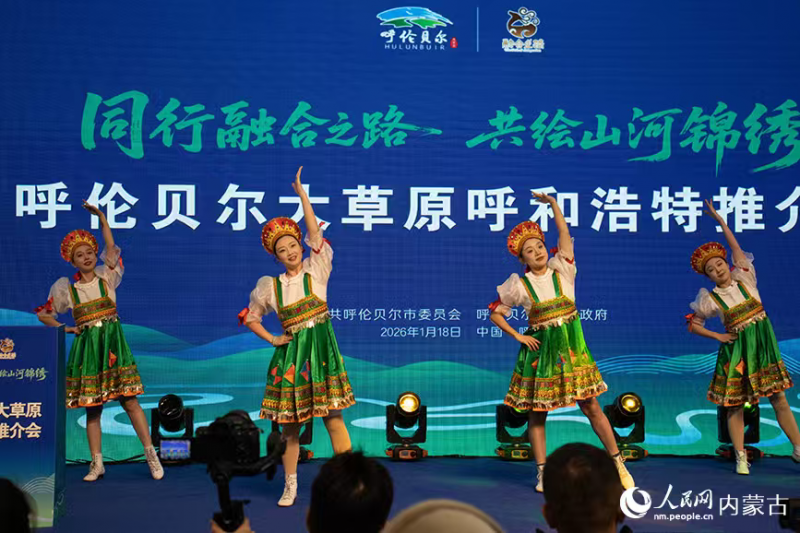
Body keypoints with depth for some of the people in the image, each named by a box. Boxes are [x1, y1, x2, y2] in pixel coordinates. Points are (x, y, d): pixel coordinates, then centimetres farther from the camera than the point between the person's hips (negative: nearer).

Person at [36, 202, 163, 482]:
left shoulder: (107, 277, 3)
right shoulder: (65, 287, 5)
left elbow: (111, 246, -10)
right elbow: (43, 314, 13)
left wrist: (101, 216, -15)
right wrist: (65, 329, 1)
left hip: (112, 345, -1)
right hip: (86, 348, 1)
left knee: (130, 401, -3)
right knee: (92, 408, 4)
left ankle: (151, 454, 2)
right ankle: (97, 463, 11)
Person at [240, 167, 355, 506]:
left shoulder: (316, 270, 2)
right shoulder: (270, 286, 6)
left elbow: (314, 232, -7)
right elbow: (249, 316, 18)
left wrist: (301, 191, -7)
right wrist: (271, 339, 5)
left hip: (321, 348, -2)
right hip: (290, 352, 2)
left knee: (333, 417, -4)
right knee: (290, 424, 6)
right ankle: (290, 487, 15)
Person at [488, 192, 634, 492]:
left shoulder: (562, 270, 3)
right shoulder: (519, 285, 0)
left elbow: (564, 233, -4)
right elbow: (495, 313, 6)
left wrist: (553, 203, -6)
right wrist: (518, 337, -1)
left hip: (571, 346, 0)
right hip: (539, 350, 0)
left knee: (591, 407, 0)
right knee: (536, 413, 3)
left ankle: (618, 463, 8)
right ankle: (542, 473, 12)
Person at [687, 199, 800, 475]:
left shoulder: (744, 278, 2)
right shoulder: (711, 299, -2)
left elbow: (736, 248, 2)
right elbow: (693, 324, 7)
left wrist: (720, 221, 7)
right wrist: (717, 336, 0)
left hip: (763, 345, 1)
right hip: (736, 349, -1)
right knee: (735, 405, 0)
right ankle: (741, 457, 8)